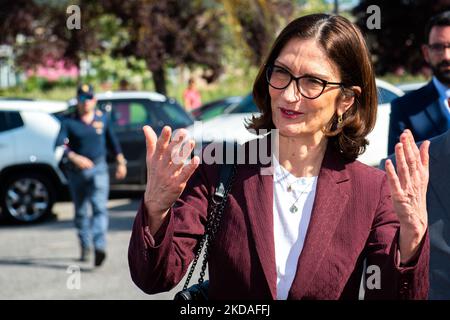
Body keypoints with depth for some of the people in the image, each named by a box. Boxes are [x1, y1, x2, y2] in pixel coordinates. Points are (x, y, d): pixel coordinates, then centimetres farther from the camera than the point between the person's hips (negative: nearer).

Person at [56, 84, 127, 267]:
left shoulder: (102, 118, 5)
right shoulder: (69, 121, -4)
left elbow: (112, 141, 19)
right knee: (81, 212, 12)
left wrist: (121, 162, 17)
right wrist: (74, 157, -33)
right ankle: (85, 248, 27)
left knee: (99, 207, -18)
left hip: (98, 169, -1)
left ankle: (100, 247, -31)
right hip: (76, 171, 1)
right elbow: (60, 144, -16)